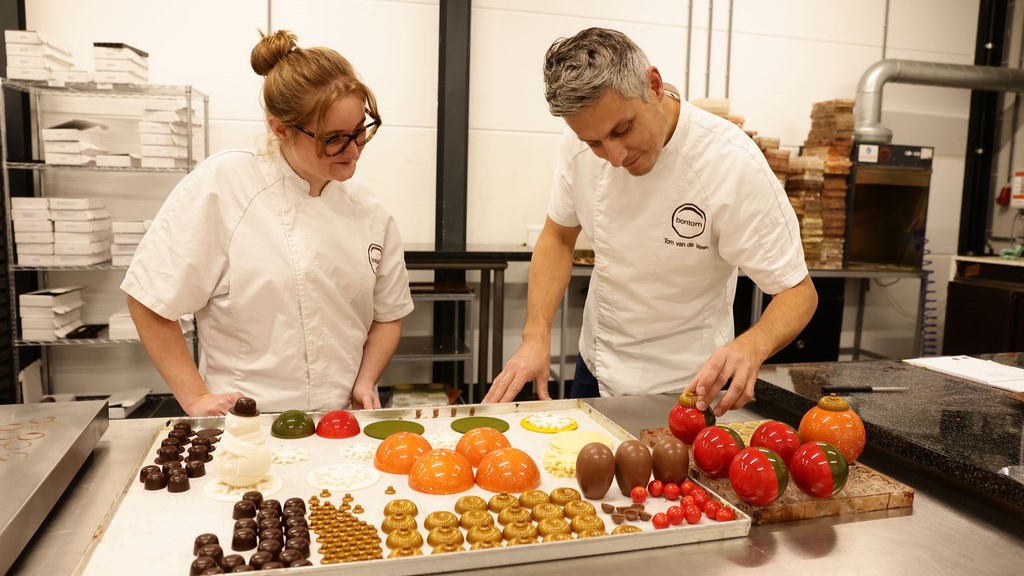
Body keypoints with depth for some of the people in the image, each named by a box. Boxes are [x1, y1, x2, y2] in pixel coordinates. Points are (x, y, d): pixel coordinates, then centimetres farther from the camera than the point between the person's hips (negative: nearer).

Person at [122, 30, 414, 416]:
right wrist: (196, 397, -5)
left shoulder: (369, 211, 5)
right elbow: (150, 298, -4)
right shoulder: (222, 183, -9)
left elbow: (389, 313, 16)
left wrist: (365, 382, 2)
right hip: (247, 424, -3)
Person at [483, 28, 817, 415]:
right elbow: (558, 238, 0)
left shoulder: (733, 164, -27)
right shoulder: (580, 144, -14)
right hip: (595, 369, 5)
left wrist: (750, 347, -42)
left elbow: (798, 292, -20)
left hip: (682, 387, -4)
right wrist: (536, 335, -14)